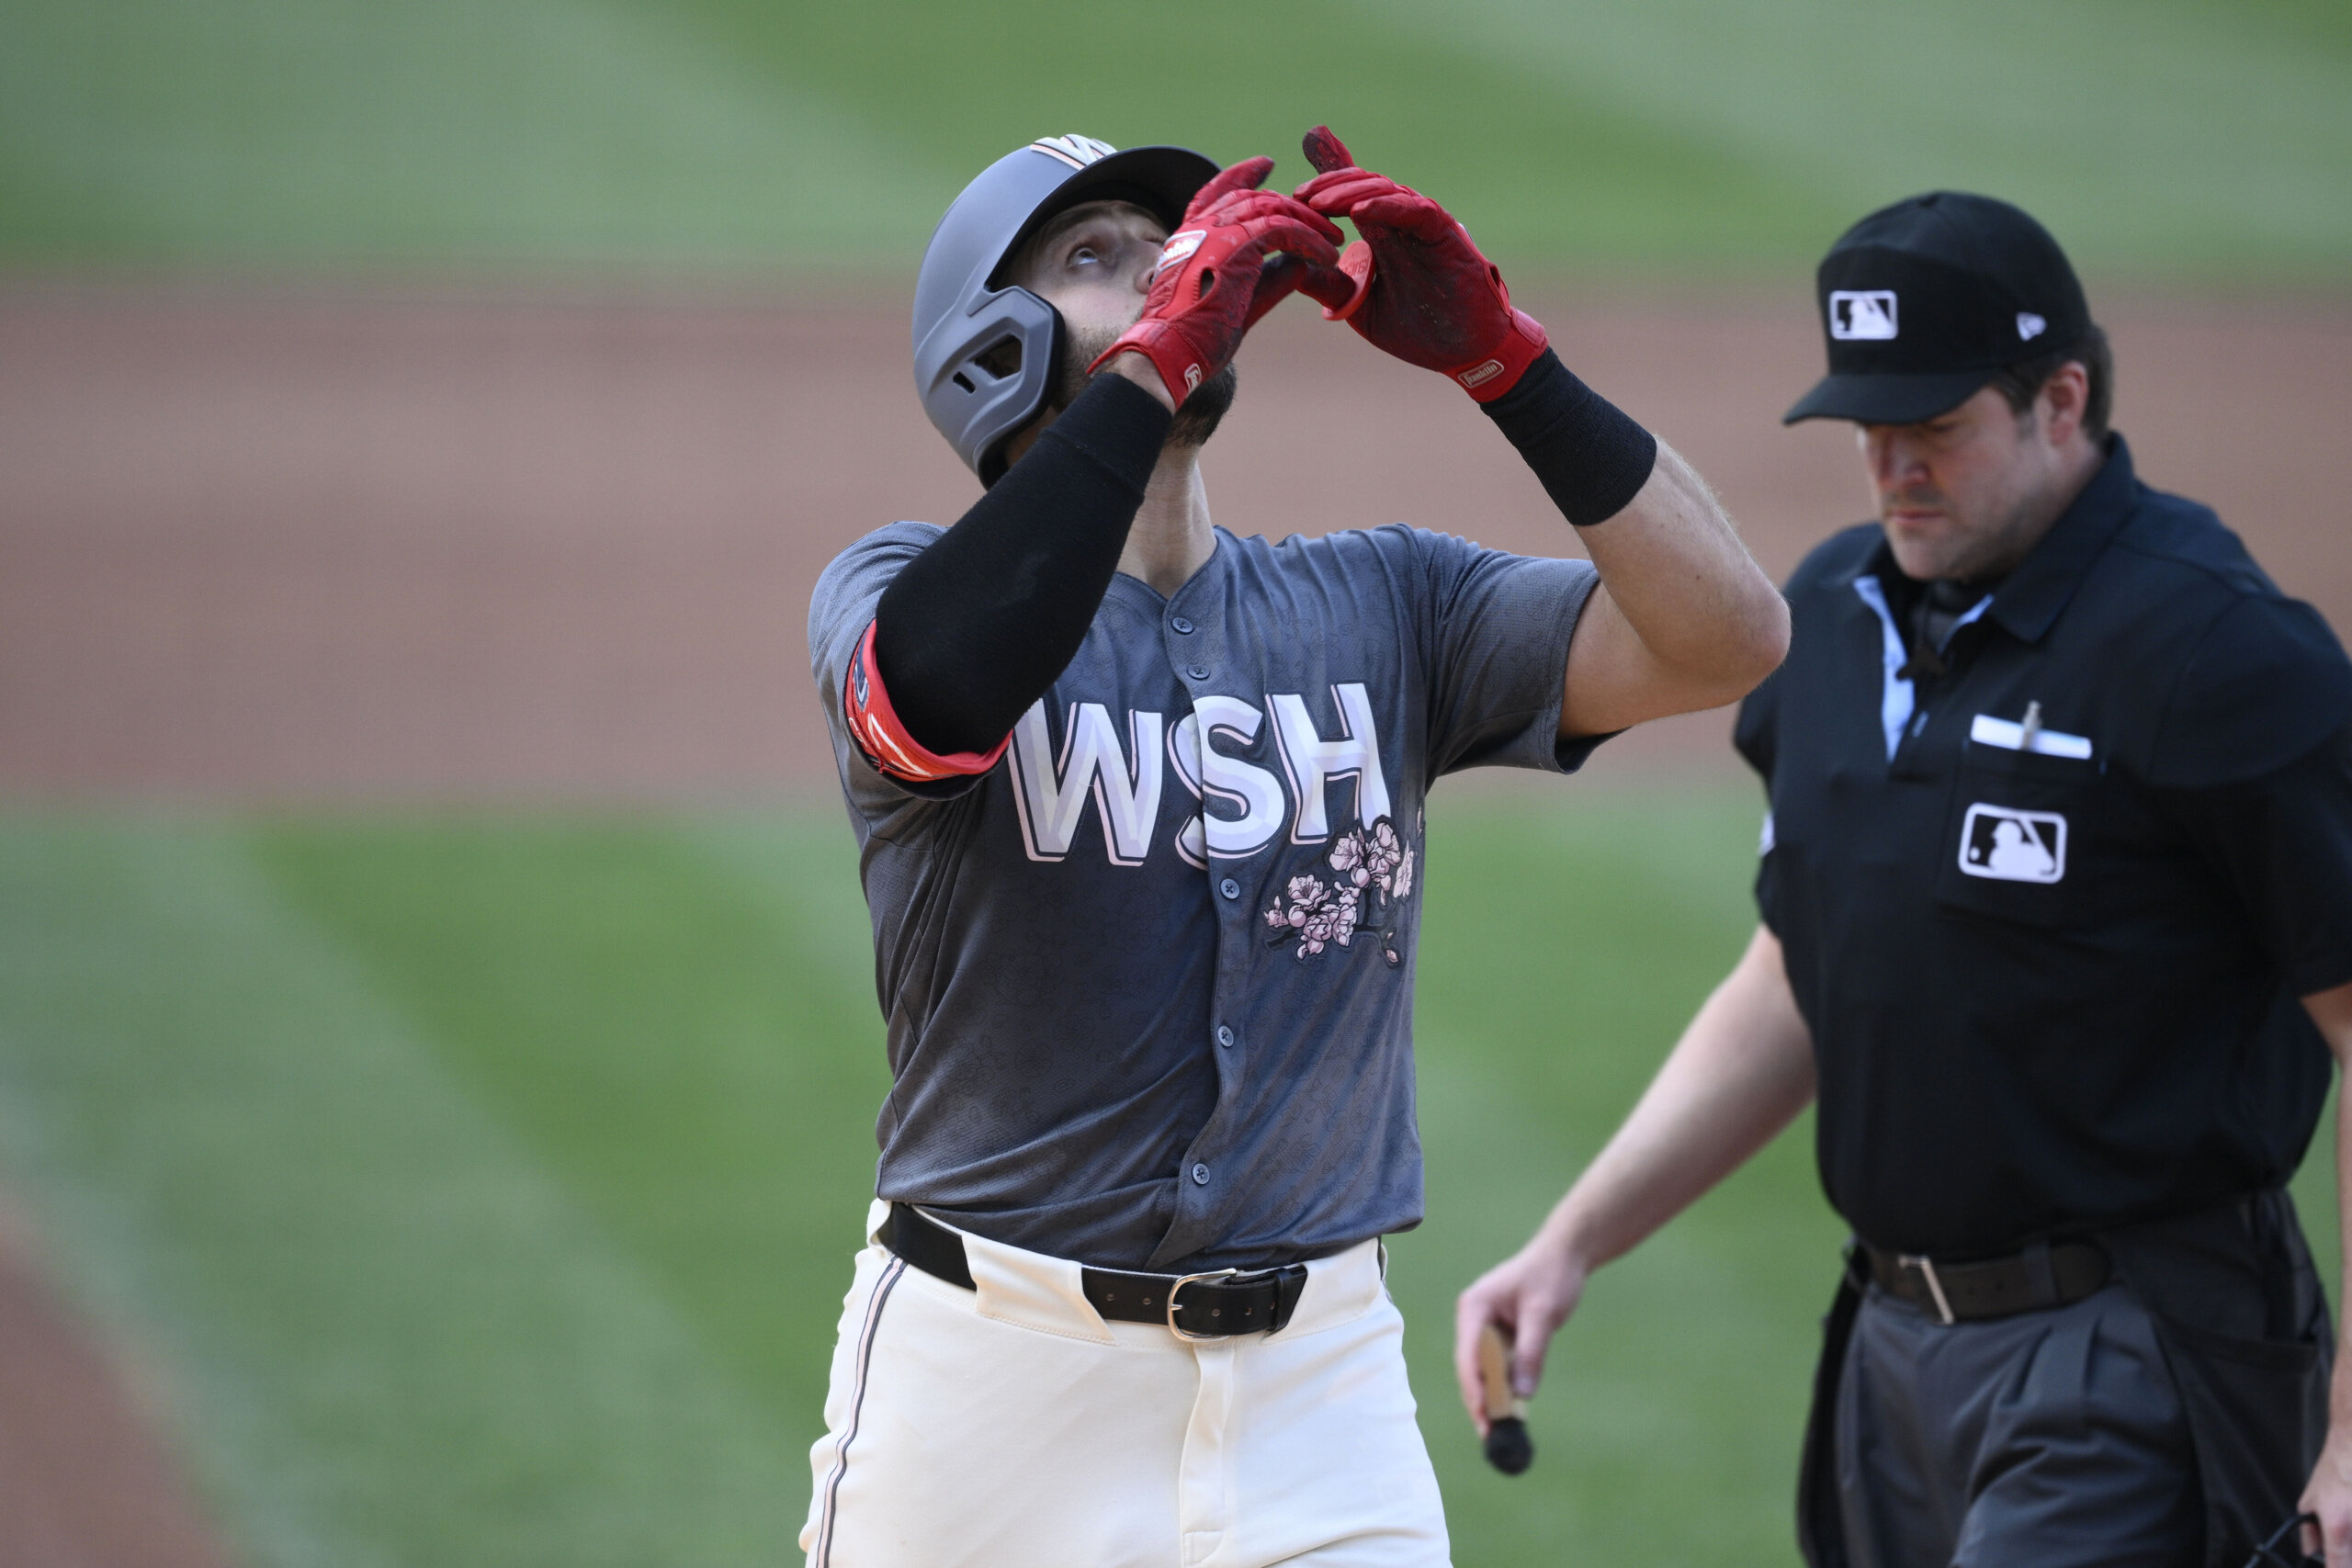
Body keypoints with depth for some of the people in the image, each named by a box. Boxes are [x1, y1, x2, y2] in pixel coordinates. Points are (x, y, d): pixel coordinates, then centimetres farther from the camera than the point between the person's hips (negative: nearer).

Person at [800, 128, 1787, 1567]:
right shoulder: (903, 590, 0)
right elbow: (939, 691, -26)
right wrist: (1156, 356, -23)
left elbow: (1727, 635, -3)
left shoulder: (1381, 606, 10)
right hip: (993, 1379, -2)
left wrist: (1492, 353, -10)